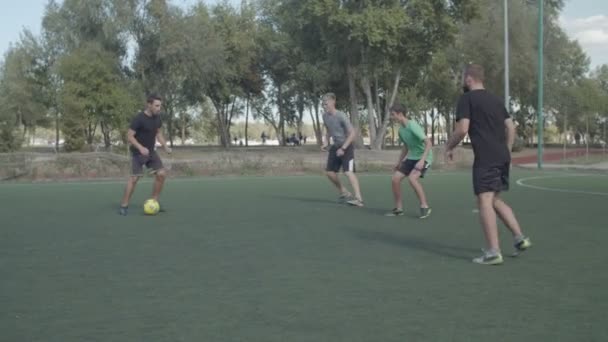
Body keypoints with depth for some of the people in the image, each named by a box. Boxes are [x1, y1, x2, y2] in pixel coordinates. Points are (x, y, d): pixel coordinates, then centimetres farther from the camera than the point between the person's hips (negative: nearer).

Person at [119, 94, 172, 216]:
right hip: (138, 152, -7)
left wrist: (165, 146, 2)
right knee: (134, 177, -13)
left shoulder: (157, 117, 1)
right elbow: (129, 136, -20)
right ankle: (124, 206, -4)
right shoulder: (139, 118, -21)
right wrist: (141, 148, -32)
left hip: (151, 152, 7)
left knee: (161, 173, -2)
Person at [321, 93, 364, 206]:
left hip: (346, 146, -8)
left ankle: (358, 198, -26)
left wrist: (343, 148, -27)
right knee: (330, 172, 7)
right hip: (335, 146, 8)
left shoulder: (341, 116, -22)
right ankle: (344, 193, 25)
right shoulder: (325, 116, 0)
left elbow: (353, 133, -23)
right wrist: (326, 143, 5)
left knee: (348, 171, -22)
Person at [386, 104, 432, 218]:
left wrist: (422, 160, -36)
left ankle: (425, 207, -15)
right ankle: (398, 209, 10)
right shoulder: (401, 130, 4)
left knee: (412, 178, -29)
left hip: (424, 157, -8)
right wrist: (399, 162, 19)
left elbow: (429, 143, -27)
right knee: (395, 178, -1)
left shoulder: (413, 126, -22)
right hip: (412, 157, 8)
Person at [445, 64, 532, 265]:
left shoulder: (467, 99, -2)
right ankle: (520, 238, 13)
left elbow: (462, 129, -11)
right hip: (502, 156, 8)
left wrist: (449, 147, 3)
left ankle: (493, 252, -10)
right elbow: (511, 128, 16)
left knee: (485, 201, -6)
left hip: (485, 159, -8)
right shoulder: (495, 99, 19)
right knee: (495, 200, 19)